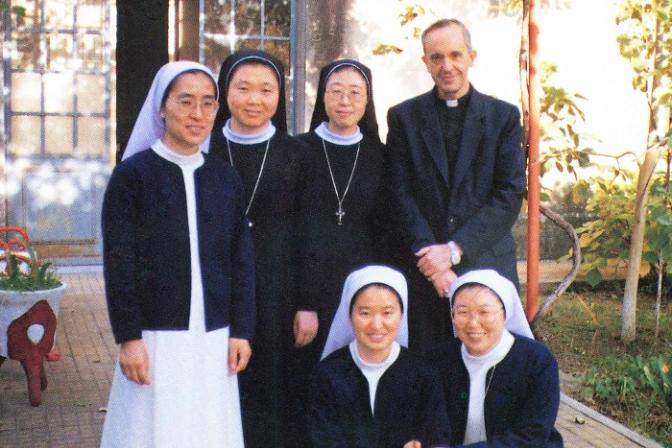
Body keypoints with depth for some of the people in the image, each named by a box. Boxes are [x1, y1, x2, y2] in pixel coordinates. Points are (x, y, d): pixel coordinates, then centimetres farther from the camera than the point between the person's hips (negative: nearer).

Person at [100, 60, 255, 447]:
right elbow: (118, 262, -6)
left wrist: (241, 331, 3)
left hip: (215, 339, 3)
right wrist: (129, 338, -10)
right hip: (156, 338, -3)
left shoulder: (226, 177, 7)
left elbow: (242, 259, 8)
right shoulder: (133, 173, -4)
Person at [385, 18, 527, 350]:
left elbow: (511, 194, -2)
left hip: (488, 264, 0)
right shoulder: (404, 117, 7)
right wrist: (429, 254, -13)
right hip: (424, 270, 0)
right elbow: (401, 195, 0)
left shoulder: (504, 116, 6)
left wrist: (454, 250, -12)